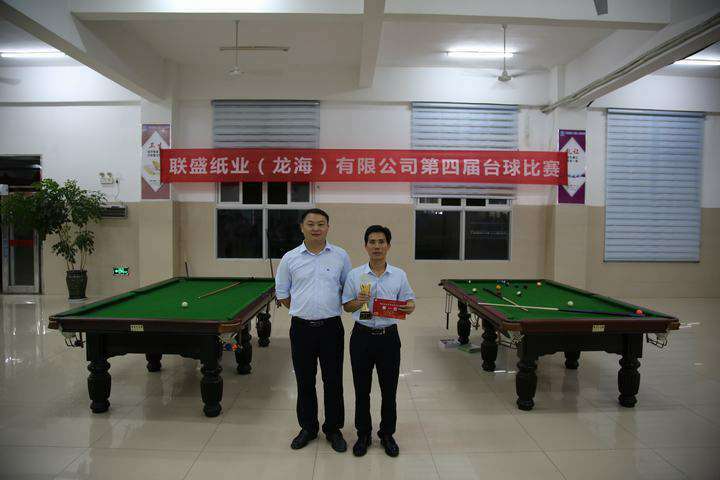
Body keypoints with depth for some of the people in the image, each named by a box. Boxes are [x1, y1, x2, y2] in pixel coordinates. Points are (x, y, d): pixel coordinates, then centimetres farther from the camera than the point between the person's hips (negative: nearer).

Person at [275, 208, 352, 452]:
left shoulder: (341, 256, 0)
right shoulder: (290, 258, 0)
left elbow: (348, 288, 11)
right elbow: (282, 293, 9)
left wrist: (329, 308, 6)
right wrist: (303, 310, 7)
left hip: (331, 327, 0)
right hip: (301, 328, 1)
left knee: (333, 380, 8)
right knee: (304, 381, 12)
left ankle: (333, 429, 26)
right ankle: (308, 428, 30)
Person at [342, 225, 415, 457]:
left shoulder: (399, 275, 0)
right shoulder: (355, 275, -1)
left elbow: (410, 302, 4)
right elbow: (346, 306, 4)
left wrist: (409, 307, -20)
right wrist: (358, 302, -17)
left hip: (388, 337, 0)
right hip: (362, 336, 0)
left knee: (389, 389, 10)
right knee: (361, 389, 10)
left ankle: (387, 434, 30)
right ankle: (363, 434, 29)